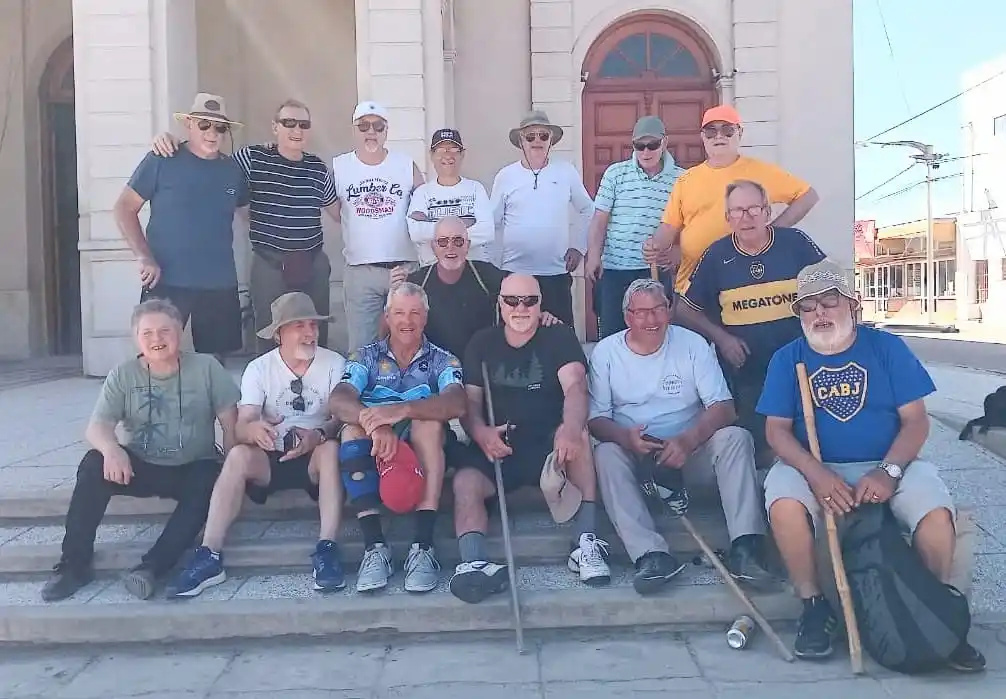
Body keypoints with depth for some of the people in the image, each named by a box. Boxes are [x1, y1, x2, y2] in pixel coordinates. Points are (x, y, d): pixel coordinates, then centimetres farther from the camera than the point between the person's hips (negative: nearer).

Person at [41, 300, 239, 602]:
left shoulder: (206, 367, -4)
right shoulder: (122, 375, 1)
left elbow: (231, 422, -4)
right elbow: (96, 427, -9)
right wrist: (111, 448, -34)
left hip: (193, 469, -2)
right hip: (140, 467, 2)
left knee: (208, 482, -34)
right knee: (94, 464, -25)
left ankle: (152, 566, -32)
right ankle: (75, 563, -16)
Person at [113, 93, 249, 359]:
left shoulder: (233, 169, 7)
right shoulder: (162, 161, -4)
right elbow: (124, 208, -3)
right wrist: (144, 257, -13)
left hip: (220, 284, 4)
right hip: (166, 282, -3)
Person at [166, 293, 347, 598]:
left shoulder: (334, 363, -4)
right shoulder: (259, 368, -1)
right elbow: (241, 426, -11)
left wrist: (318, 435, -36)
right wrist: (253, 429, -37)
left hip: (315, 457, -1)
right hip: (271, 458, 2)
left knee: (331, 448, -35)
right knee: (238, 455, -29)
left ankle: (326, 550, -35)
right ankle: (209, 557, -29)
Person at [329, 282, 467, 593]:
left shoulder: (443, 361, 5)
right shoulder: (366, 357, 9)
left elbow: (456, 403, -18)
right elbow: (338, 401, -11)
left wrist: (402, 410, -35)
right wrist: (373, 423, -33)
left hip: (424, 451, -1)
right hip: (374, 452, 1)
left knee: (429, 421, -31)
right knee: (353, 430, -29)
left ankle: (423, 547, -36)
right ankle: (375, 547, -32)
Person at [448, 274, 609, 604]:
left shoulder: (560, 337, 3)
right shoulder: (482, 343, 12)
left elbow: (575, 386, -16)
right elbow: (470, 400, 4)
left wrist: (570, 427, -40)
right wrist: (480, 433, -22)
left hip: (548, 446, -2)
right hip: (496, 446, 2)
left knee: (579, 436, -33)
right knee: (465, 482, -26)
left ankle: (586, 542, -32)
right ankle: (474, 564, -44)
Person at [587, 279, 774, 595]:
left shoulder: (693, 344, -1)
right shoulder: (605, 352, -1)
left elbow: (723, 408, -7)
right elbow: (596, 418, -4)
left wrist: (688, 441, -27)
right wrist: (626, 437, -28)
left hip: (690, 448, 1)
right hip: (634, 451, 0)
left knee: (736, 438, -25)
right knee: (605, 454, -31)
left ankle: (745, 548, -32)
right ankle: (652, 556, -41)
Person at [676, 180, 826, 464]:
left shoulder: (795, 242, -3)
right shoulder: (716, 255, 0)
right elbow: (686, 311, 6)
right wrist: (721, 337, -8)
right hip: (745, 376, 0)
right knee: (758, 455, 5)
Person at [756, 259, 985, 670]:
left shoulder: (887, 347, 4)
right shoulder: (787, 359, 5)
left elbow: (916, 421, -1)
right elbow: (777, 430, -2)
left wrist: (888, 471, -18)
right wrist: (817, 474, -21)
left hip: (889, 466, 0)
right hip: (815, 469, 0)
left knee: (936, 513, -28)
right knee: (784, 504, -32)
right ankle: (814, 606, -13)